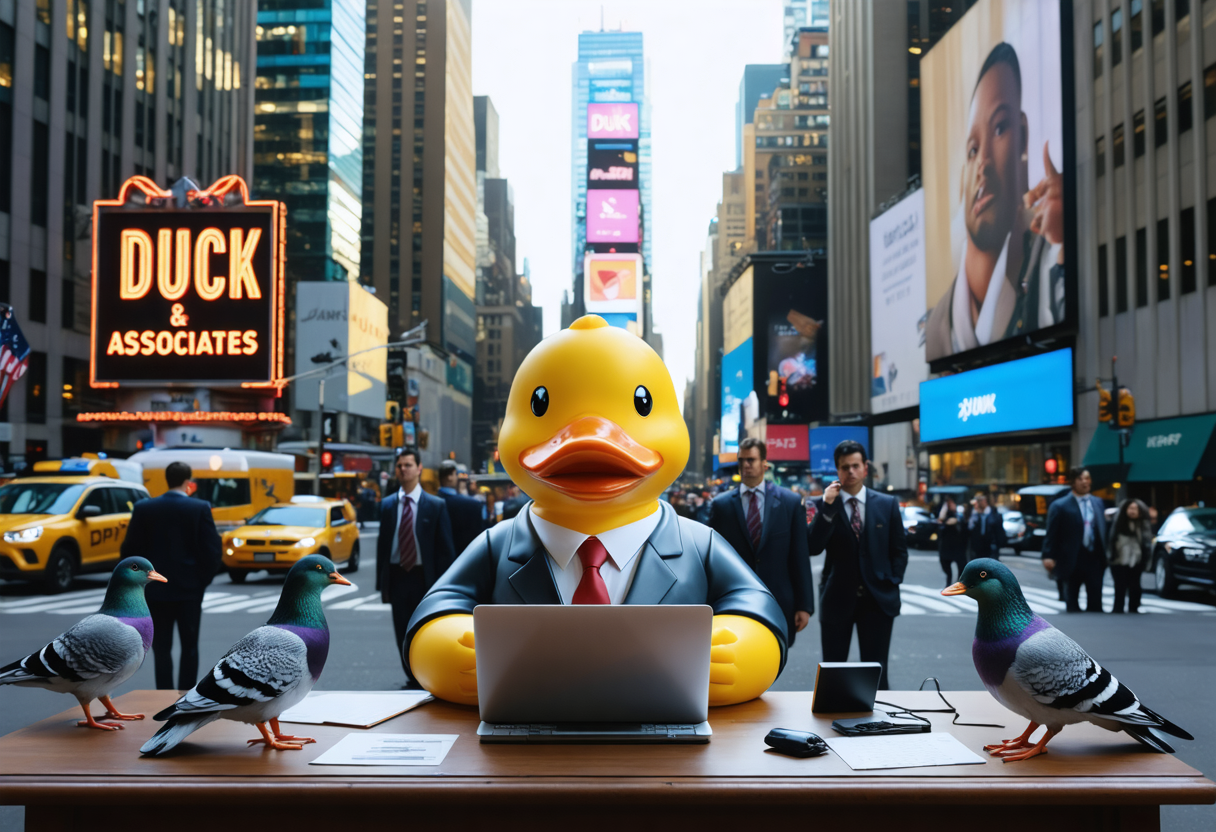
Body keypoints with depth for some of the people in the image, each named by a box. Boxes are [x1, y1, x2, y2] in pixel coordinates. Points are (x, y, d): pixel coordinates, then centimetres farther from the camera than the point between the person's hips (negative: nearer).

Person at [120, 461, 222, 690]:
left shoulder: (144, 508, -3)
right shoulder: (200, 509, -8)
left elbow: (130, 550, -2)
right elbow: (213, 551, -10)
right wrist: (203, 579, 5)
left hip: (156, 589, 1)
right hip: (190, 588, -1)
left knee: (162, 648, 9)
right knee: (189, 647, 10)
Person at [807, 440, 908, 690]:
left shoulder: (887, 504, 6)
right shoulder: (823, 504, 1)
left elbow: (899, 550, 10)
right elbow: (812, 548, -11)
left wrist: (891, 583, -2)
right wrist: (828, 507, -17)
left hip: (878, 599, 1)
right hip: (837, 599, 0)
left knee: (876, 672, 3)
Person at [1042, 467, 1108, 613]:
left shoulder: (1097, 502, 10)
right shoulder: (1060, 506, -5)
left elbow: (1102, 529, 11)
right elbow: (1051, 534, -9)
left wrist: (1104, 554, 5)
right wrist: (1048, 556, -18)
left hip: (1094, 558, 4)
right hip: (1073, 561, -4)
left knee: (1095, 600, 4)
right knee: (1072, 599, 9)